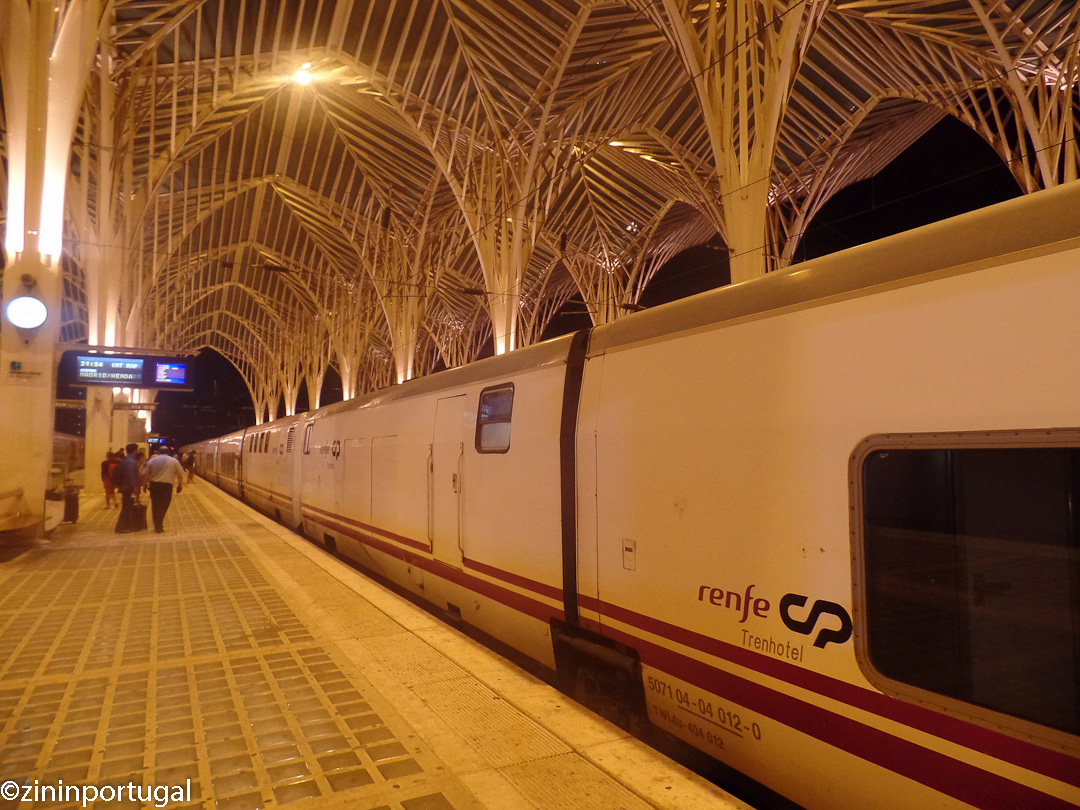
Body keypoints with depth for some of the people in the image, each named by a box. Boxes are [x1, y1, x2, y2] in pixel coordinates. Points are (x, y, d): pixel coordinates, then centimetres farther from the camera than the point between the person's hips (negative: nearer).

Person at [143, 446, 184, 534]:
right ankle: (159, 527, 6)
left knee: (155, 507, 15)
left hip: (154, 485, 2)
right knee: (163, 507, 5)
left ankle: (157, 526, 21)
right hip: (167, 485, -2)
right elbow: (180, 475, 4)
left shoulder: (152, 460, 7)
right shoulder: (174, 461, 4)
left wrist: (149, 482, 17)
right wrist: (180, 485, 17)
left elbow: (144, 475, 3)